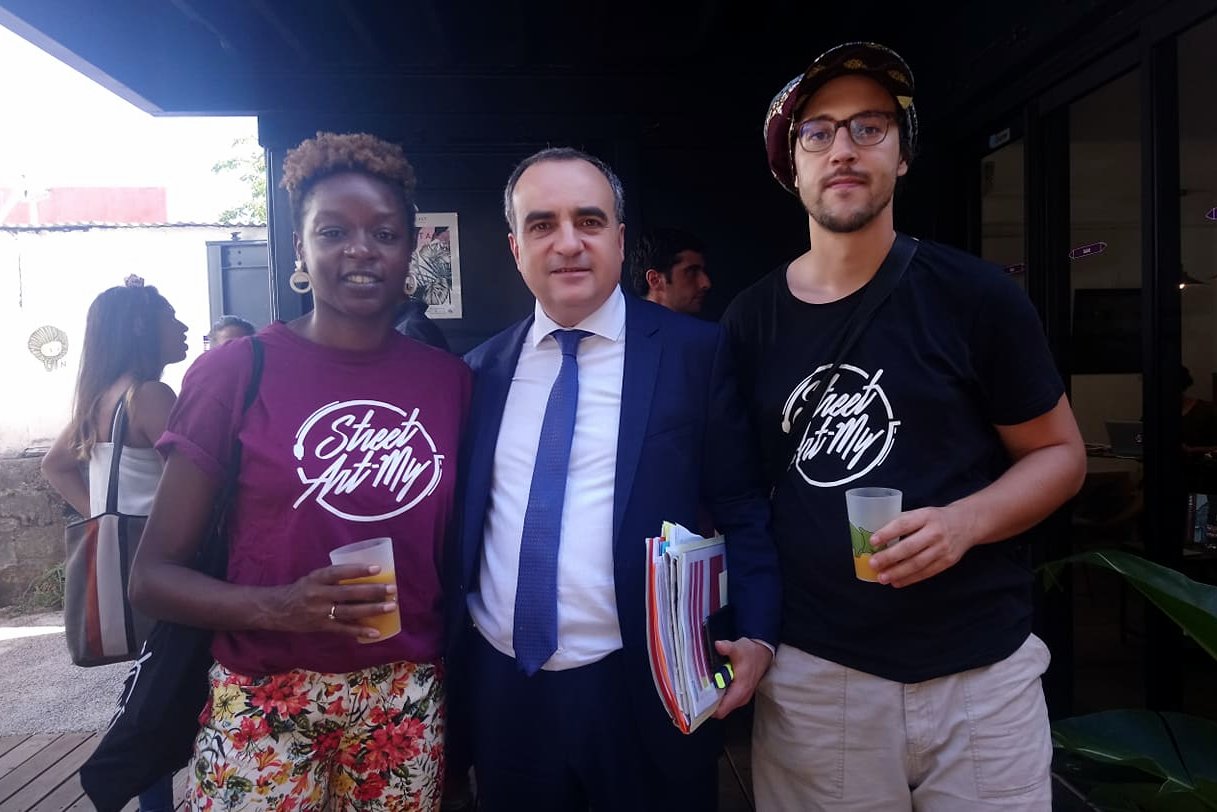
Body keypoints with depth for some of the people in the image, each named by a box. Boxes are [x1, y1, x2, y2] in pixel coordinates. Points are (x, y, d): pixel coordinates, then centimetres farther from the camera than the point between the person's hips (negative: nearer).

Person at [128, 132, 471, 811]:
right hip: (265, 708, -2)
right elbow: (153, 575, -5)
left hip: (408, 702, 3)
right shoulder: (237, 371, -8)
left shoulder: (450, 381, 0)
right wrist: (278, 608, -22)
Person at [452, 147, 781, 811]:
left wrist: (756, 634, -14)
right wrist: (446, 645, 8)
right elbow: (463, 518, 11)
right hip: (501, 686, 3)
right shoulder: (482, 369, 5)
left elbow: (743, 508, -3)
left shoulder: (695, 352, -5)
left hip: (643, 688, -2)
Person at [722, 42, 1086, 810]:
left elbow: (1060, 450, 1)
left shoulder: (975, 294, -6)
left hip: (981, 669, -1)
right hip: (809, 674, 2)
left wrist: (964, 522, -18)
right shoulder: (749, 320, 1)